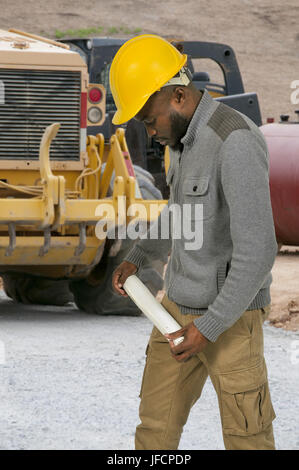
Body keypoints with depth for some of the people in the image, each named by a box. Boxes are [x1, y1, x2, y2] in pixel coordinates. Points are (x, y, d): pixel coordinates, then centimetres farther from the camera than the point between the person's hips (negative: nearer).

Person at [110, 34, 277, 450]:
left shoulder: (237, 144, -27)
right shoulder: (188, 139, 5)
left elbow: (258, 252, -30)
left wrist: (210, 329, -26)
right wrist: (137, 257, 14)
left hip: (231, 317, -8)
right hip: (181, 307, 8)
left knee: (247, 441, 2)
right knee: (156, 429, 12)